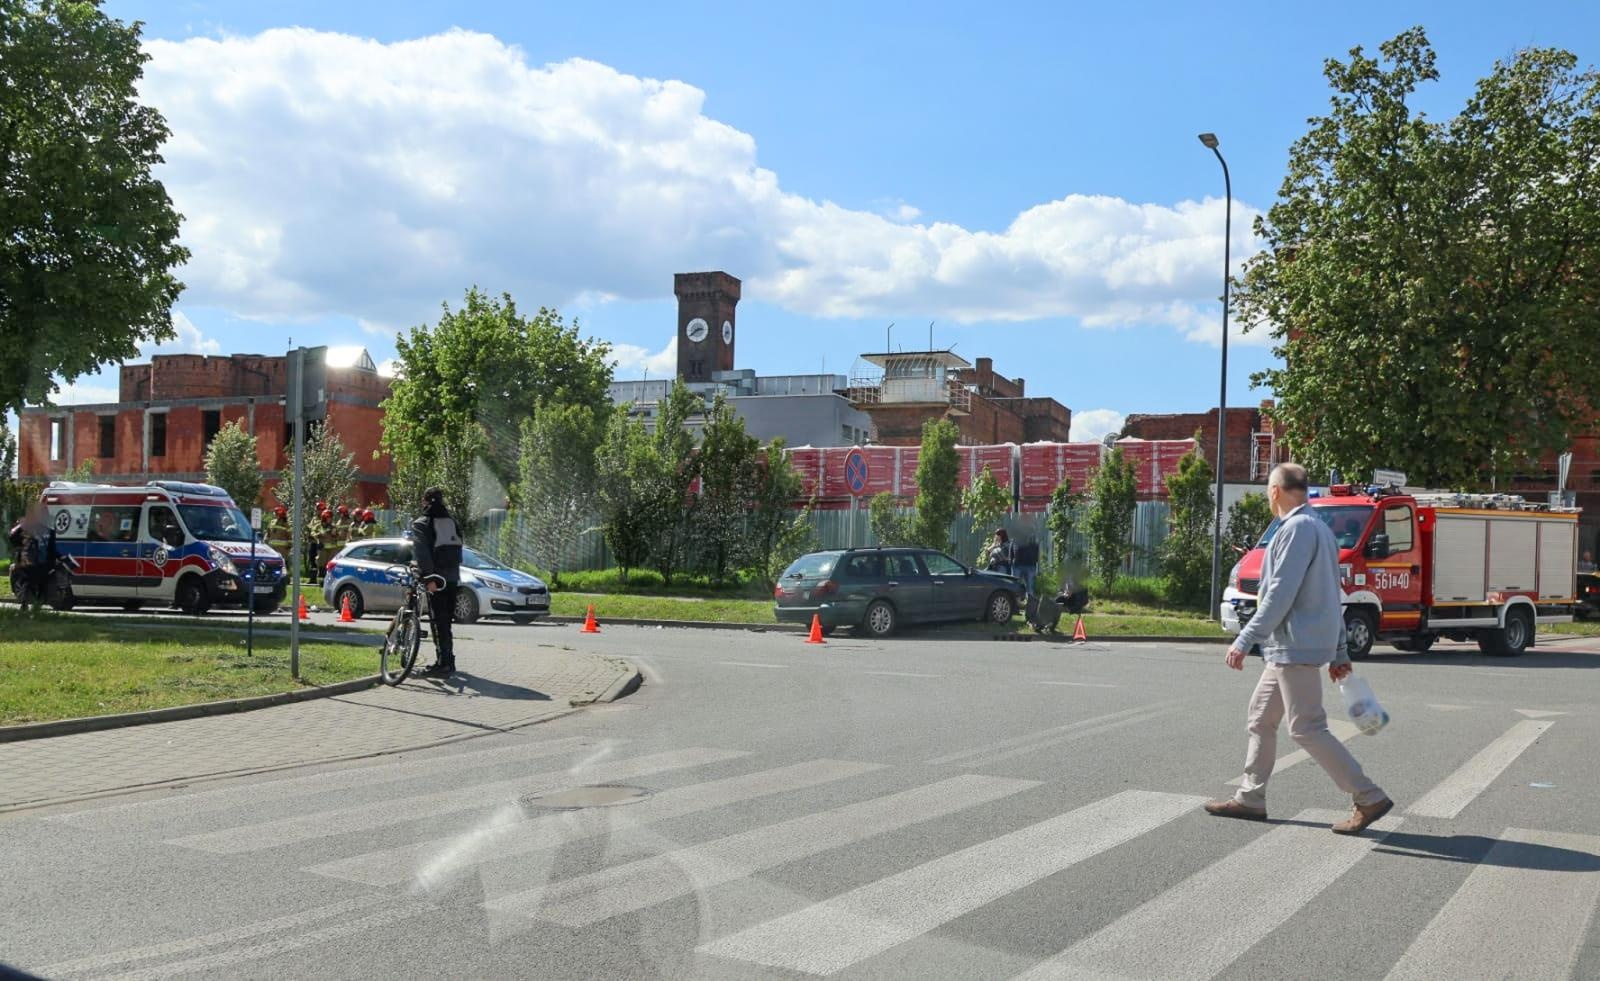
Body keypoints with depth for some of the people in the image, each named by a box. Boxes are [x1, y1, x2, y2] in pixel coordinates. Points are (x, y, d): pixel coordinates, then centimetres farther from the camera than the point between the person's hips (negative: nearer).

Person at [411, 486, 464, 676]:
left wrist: (429, 577, -20)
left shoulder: (421, 524, -3)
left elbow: (422, 552, -15)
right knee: (446, 620, 14)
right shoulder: (451, 521, 15)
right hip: (452, 577, 6)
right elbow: (457, 548, 12)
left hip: (437, 577, -6)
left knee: (439, 621, -4)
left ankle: (443, 663, -7)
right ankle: (447, 661, 19)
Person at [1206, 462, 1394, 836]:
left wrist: (1244, 640, -21)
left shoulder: (1297, 528, -15)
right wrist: (1339, 652, 22)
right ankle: (1250, 798, 19)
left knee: (1308, 729, -7)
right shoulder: (1321, 528, 17)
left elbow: (1280, 594, -22)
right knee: (1261, 718, 14)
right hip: (1287, 649, 10)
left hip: (1296, 647, -10)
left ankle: (1369, 798, -3)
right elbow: (1332, 595, 19)